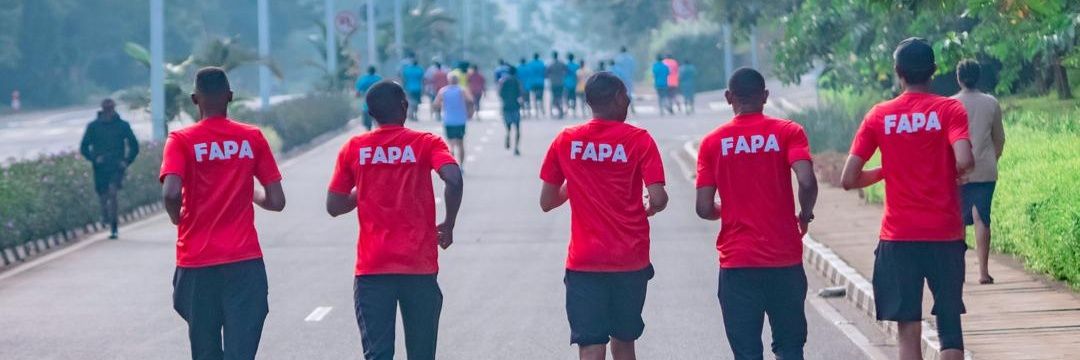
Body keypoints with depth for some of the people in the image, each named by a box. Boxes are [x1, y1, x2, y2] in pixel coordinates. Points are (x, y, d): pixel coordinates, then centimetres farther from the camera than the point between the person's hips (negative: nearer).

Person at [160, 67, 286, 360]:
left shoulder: (181, 141, -3)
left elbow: (171, 193, -18)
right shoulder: (252, 138, 2)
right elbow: (276, 201, 1)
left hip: (197, 262, 0)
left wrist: (178, 218, 3)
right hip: (244, 263, 0)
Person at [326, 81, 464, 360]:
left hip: (372, 268, 1)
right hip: (419, 266, -1)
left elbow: (334, 206, 7)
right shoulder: (426, 143, -1)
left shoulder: (354, 149, 5)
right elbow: (454, 180, -17)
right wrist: (448, 226, -3)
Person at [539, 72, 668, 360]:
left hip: (584, 262, 0)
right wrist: (650, 209, 10)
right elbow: (658, 199, -13)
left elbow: (547, 202, 7)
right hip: (631, 261, 0)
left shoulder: (565, 141, 1)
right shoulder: (639, 140, -6)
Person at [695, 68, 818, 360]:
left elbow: (704, 209, -3)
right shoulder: (788, 132, -2)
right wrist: (805, 215, 3)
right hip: (784, 258, 0)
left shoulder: (713, 142, 1)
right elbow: (807, 182, -17)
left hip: (736, 259, 0)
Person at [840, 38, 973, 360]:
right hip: (945, 234, 0)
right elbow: (964, 161, -19)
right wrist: (955, 174, 3)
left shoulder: (879, 116, 2)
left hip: (898, 236, 0)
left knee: (908, 328, 2)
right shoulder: (950, 110, -3)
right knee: (949, 321, 10)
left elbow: (849, 179, -2)